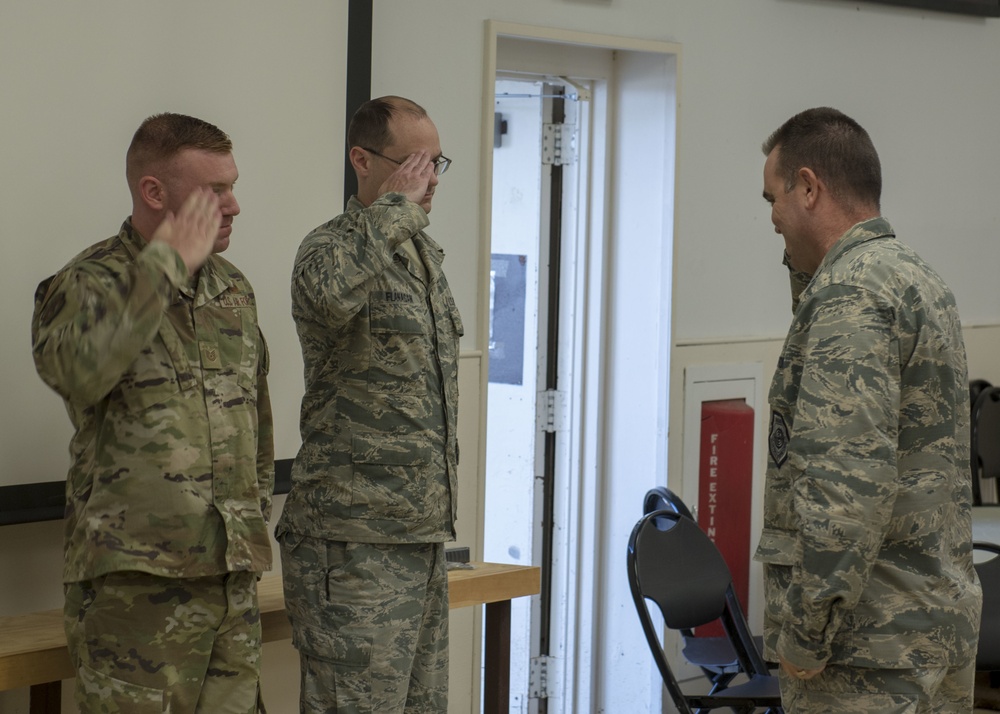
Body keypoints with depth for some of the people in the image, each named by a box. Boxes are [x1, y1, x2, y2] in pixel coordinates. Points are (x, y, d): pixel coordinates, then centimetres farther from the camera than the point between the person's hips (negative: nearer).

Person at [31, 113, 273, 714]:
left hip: (234, 577, 6)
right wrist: (168, 263, -21)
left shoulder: (234, 287, 15)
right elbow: (75, 369, -29)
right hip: (134, 579, -6)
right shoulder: (89, 281, -5)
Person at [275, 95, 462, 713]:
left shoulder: (427, 254, 16)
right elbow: (331, 291, -40)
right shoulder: (335, 247, -11)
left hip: (425, 535, 9)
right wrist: (395, 205, -24)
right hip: (358, 545, -9)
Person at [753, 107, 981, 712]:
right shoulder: (923, 281, 15)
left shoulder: (851, 293, -16)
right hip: (940, 627, 10)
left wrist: (801, 634, -19)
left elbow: (847, 484, -25)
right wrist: (805, 269, 20)